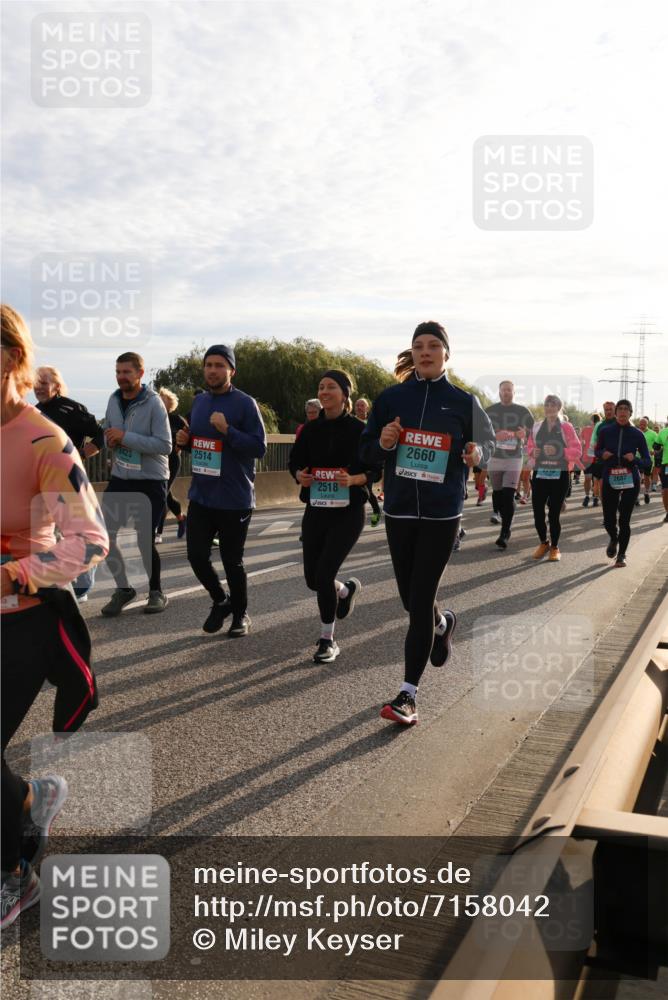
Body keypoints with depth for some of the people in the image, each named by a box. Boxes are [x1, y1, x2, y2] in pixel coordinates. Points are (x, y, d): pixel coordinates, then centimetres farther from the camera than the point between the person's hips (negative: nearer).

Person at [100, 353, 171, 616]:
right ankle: (123, 588, 19)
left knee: (145, 540, -2)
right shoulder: (114, 399, 4)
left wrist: (125, 437, -23)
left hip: (151, 481, -6)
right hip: (120, 479, 6)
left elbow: (165, 445, -22)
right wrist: (110, 439, -7)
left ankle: (156, 592, 21)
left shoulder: (153, 402, -15)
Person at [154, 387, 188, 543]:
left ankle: (158, 533, -6)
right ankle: (181, 518, 41)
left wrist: (179, 447, -6)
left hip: (171, 461, -5)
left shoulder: (175, 419, -8)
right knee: (166, 495, 16)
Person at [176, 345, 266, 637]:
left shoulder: (245, 403, -9)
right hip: (200, 496, 6)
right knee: (197, 555, 4)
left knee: (232, 561, 4)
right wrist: (186, 440, 1)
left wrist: (227, 430, -25)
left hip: (234, 500, -6)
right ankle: (220, 601, 30)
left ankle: (240, 614, 26)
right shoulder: (199, 401, 11)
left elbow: (259, 447, -14)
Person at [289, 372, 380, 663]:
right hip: (316, 510, 5)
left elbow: (375, 470, -3)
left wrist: (354, 479, -22)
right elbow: (295, 462, 13)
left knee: (324, 573, -13)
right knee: (312, 578, 7)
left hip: (348, 511, -4)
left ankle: (328, 640, 7)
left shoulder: (359, 429, -6)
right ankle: (348, 589, 43)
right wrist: (300, 475, -9)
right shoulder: (310, 429, 5)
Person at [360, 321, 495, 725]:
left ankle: (408, 695, 3)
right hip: (399, 510, 3)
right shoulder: (391, 398, 2)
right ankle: (444, 623, 50)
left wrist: (477, 453, -11)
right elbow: (366, 453, 6)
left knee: (420, 602, -6)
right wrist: (383, 443, -17)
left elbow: (487, 438, 12)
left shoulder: (463, 401, -1)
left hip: (442, 515, -3)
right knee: (410, 597, 13)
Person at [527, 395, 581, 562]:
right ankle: (543, 543, 23)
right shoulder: (536, 426, 11)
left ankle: (554, 547, 17)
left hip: (559, 474, -3)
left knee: (554, 513, 0)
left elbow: (576, 449, -3)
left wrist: (559, 452, -17)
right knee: (537, 512, 0)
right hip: (539, 473, 3)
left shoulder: (566, 427, -1)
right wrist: (533, 452, -4)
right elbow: (530, 446, 17)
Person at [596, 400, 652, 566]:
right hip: (610, 480, 1)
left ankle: (622, 554, 19)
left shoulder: (637, 434, -3)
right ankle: (614, 539, 39)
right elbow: (597, 451, 14)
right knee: (609, 520, 3)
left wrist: (635, 459, -20)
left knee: (624, 520, -1)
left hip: (630, 481, -1)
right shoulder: (605, 432, -1)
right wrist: (602, 454, -8)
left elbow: (648, 462, 0)